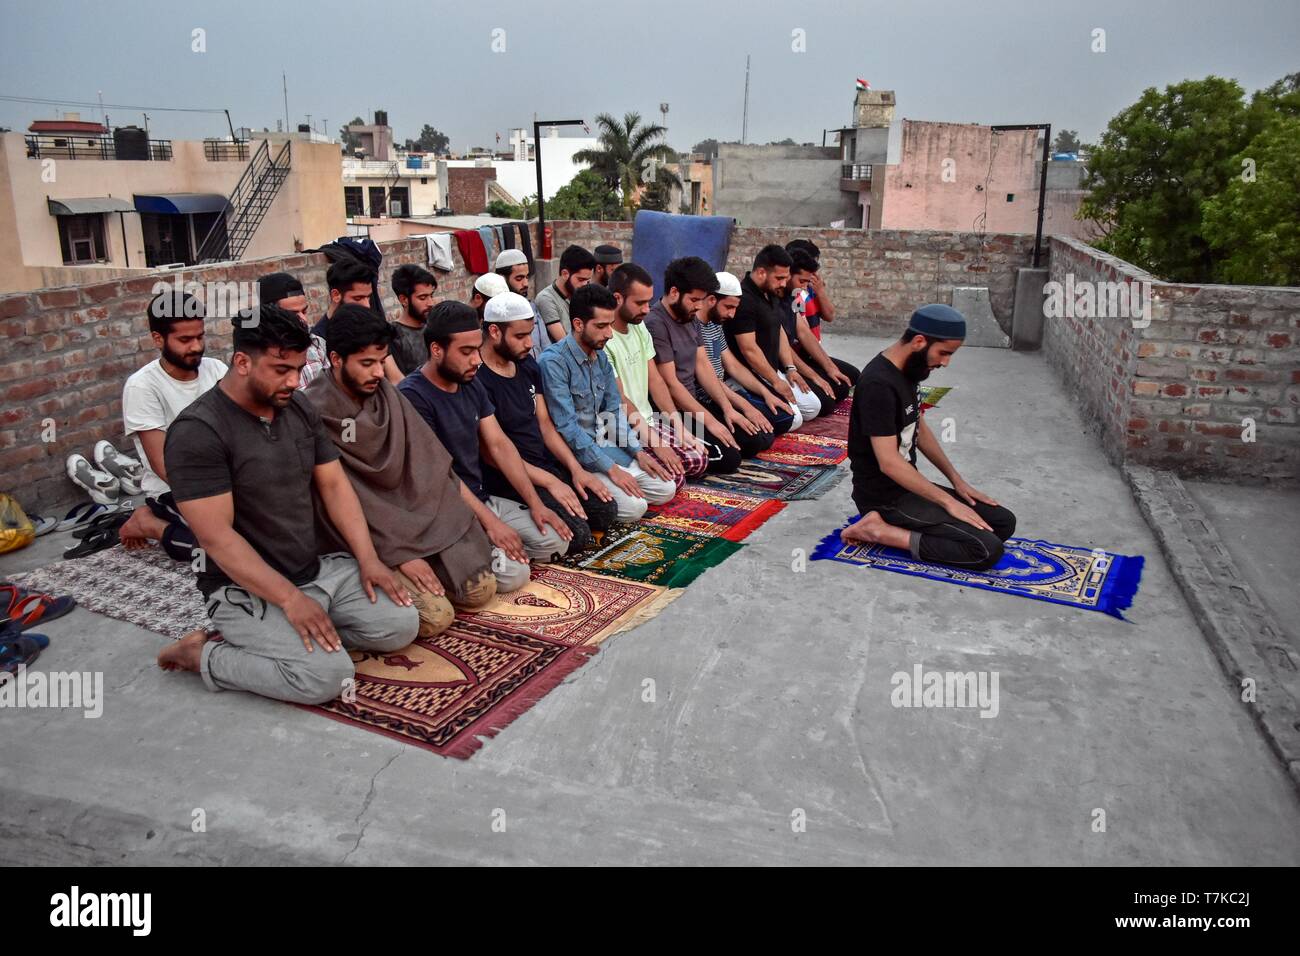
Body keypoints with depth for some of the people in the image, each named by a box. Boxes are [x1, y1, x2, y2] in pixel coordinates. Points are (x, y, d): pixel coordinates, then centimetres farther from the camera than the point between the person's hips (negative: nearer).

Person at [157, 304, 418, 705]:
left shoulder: (299, 407, 4)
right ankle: (205, 653, -3)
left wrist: (368, 559, -5)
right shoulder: (197, 432, -19)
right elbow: (217, 537, -22)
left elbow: (334, 485, 7)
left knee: (401, 624, -7)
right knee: (327, 674, -25)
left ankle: (286, 636, 6)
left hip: (320, 568, 7)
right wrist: (290, 599, -26)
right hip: (246, 589, -7)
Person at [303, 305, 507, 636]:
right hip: (367, 536, -6)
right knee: (436, 615, -19)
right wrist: (400, 556, -19)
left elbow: (430, 461, 6)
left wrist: (480, 516, 1)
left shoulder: (386, 393, 4)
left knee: (481, 587, -5)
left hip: (417, 513, 6)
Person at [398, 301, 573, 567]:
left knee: (556, 542, -4)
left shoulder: (472, 384, 7)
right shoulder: (412, 396, -18)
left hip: (483, 498, 8)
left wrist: (535, 503, -1)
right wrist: (490, 522, -23)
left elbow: (499, 445, 7)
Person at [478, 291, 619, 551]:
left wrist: (576, 469, -1)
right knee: (577, 535, -22)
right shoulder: (477, 379, -18)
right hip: (509, 478, -9)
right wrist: (550, 482, -19)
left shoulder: (528, 365, 9)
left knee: (606, 510, -4)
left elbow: (545, 424, 11)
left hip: (546, 462, 9)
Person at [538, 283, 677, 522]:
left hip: (604, 445, 8)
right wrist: (611, 468, -22)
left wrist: (638, 452, 1)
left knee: (666, 489, 2)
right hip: (574, 455, -8)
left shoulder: (601, 356, 7)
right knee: (634, 506, -22)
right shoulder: (553, 361, -20)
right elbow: (567, 428, -23)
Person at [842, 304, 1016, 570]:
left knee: (1004, 522, 5)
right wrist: (948, 501, -19)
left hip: (907, 485, 10)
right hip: (885, 497, -10)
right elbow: (889, 463, -26)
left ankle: (886, 526, 2)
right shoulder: (879, 384, -24)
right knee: (988, 549, -18)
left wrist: (957, 480, 13)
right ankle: (881, 531, -11)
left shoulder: (907, 371, 6)